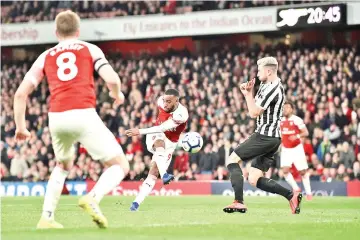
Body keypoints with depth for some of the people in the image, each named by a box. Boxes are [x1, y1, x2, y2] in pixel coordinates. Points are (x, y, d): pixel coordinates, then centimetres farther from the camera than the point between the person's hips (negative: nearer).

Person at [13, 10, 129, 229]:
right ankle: (93, 198, -23)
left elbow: (21, 93, 14)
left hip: (57, 118, 4)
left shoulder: (46, 57, 20)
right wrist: (118, 95, 21)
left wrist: (20, 127, 22)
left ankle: (46, 218, 23)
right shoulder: (90, 49, 14)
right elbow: (112, 79, -1)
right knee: (120, 166, 4)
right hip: (84, 115, -4)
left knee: (64, 165, 32)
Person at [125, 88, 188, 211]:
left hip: (169, 143, -1)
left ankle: (137, 202, -14)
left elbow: (162, 129, -36)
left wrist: (140, 131, -42)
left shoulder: (181, 114, -29)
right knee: (160, 143, -35)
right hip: (155, 136, 1)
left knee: (153, 172, -13)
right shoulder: (161, 102, -14)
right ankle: (164, 174, -59)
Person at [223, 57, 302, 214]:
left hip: (265, 136, -10)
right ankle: (291, 196, 1)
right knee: (254, 180, 7)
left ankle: (239, 202, -14)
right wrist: (248, 93, 10)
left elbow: (254, 113, -15)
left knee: (233, 159, -6)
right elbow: (256, 109, 26)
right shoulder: (267, 86, 19)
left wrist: (248, 93, -3)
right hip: (272, 138, 10)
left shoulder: (272, 88, -14)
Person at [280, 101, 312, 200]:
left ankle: (308, 192, 14)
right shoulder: (280, 120, 4)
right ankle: (296, 189, 3)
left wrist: (297, 136, -29)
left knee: (303, 171, 1)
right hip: (285, 149, 4)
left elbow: (306, 133, -13)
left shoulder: (297, 120, -12)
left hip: (297, 148, -4)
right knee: (285, 170, -13)